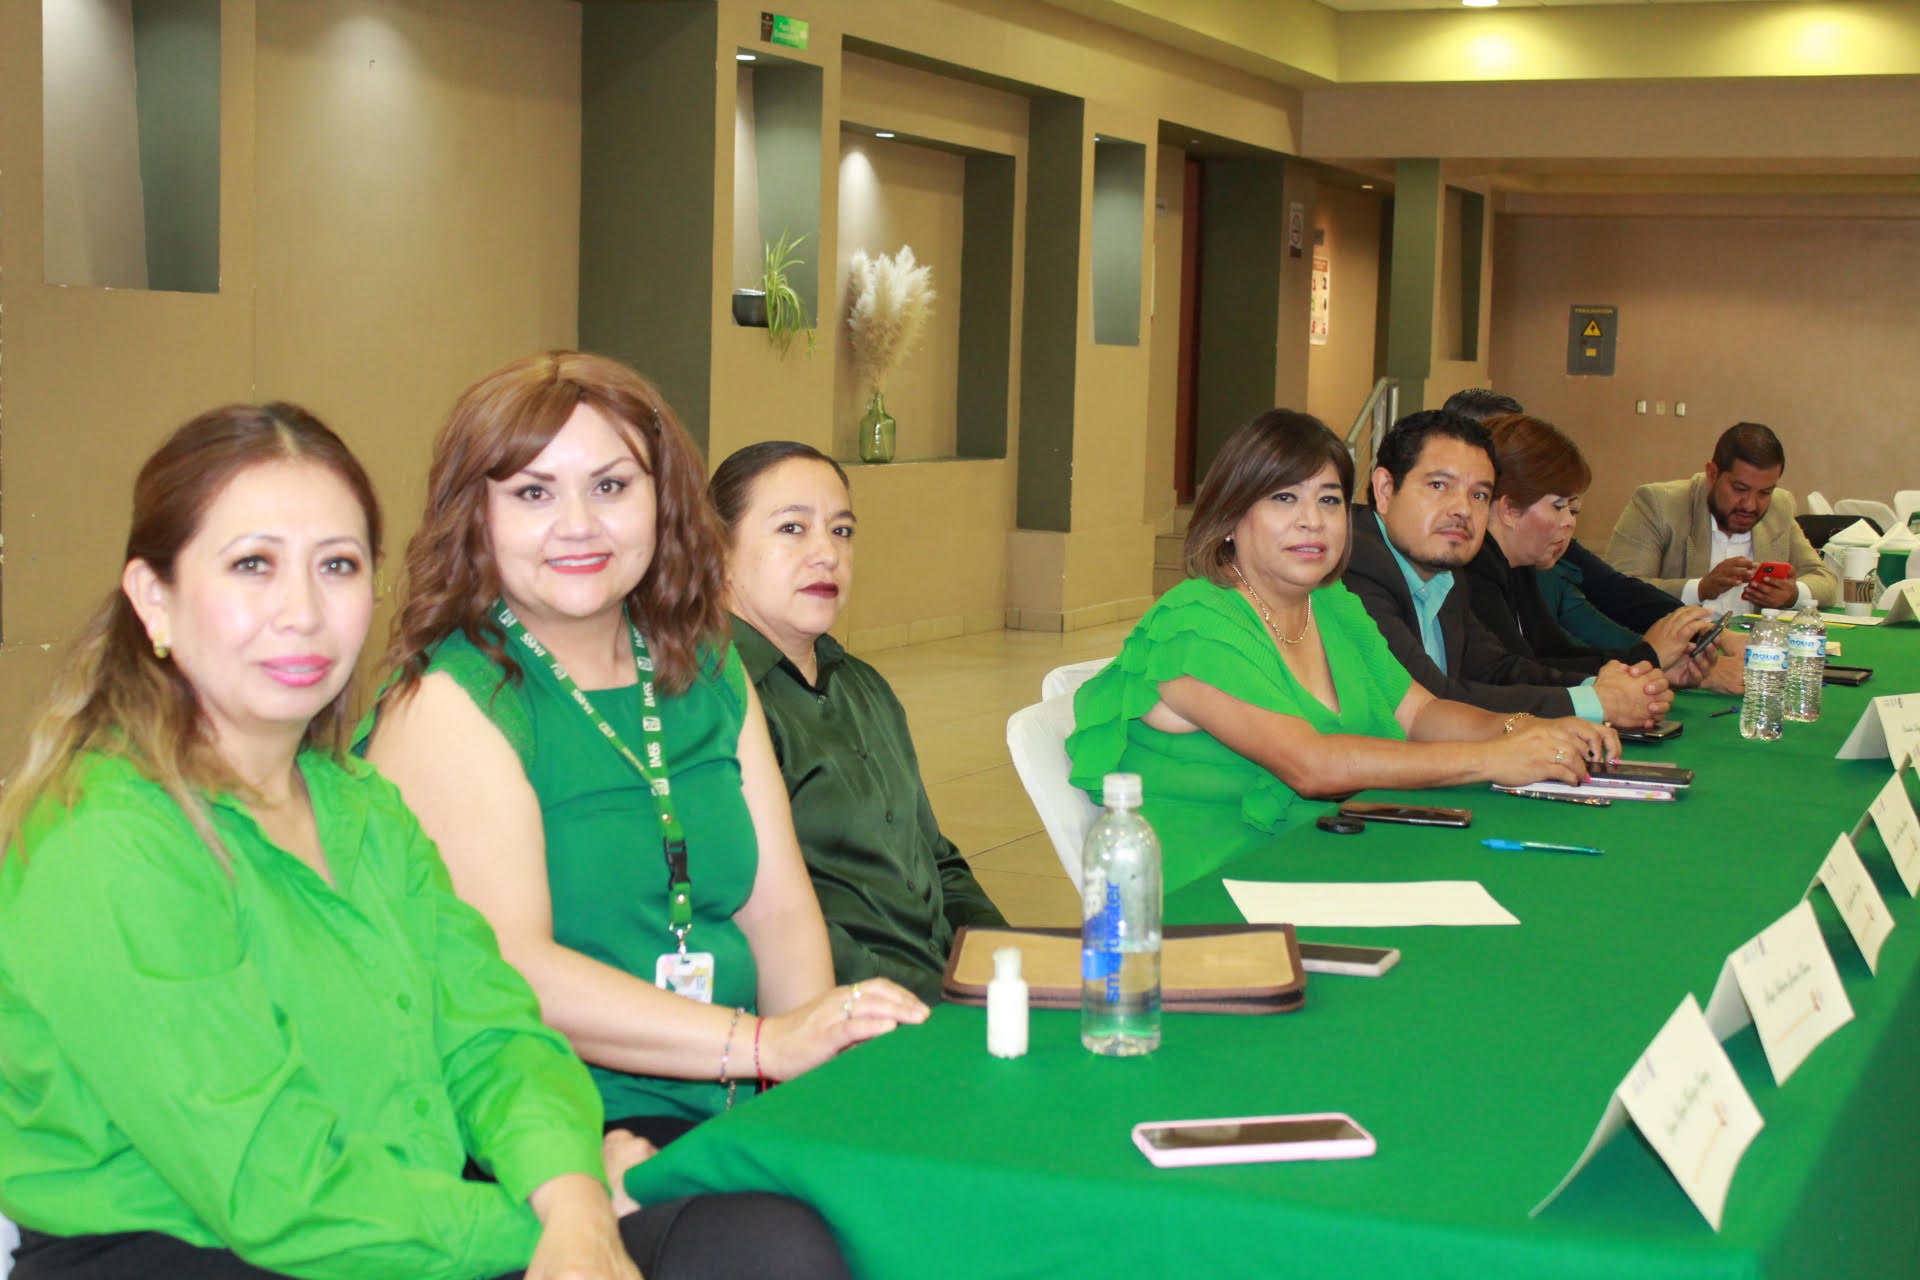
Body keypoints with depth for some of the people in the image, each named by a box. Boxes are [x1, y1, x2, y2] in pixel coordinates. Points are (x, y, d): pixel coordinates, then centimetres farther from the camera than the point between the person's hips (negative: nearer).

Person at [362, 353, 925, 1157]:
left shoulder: (708, 673, 15)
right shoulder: (448, 704, -7)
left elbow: (778, 911, 11)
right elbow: (506, 974, -17)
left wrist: (822, 1060, -10)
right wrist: (768, 1043, -23)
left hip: (736, 1120, 7)